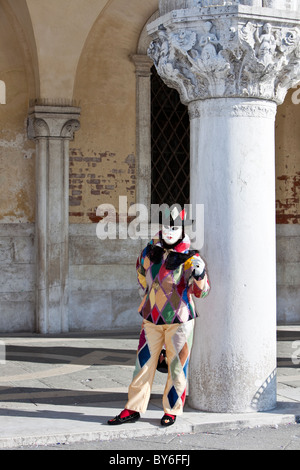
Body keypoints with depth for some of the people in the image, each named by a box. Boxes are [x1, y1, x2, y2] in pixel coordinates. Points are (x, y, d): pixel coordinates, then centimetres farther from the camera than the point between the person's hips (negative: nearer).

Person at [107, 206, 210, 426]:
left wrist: (199, 274, -24)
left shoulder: (190, 257, -6)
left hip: (179, 320, -3)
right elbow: (142, 274, 26)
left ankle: (172, 410, 16)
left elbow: (201, 292, -6)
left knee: (177, 367, 3)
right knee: (143, 364, 6)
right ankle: (133, 409, 14)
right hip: (152, 319, 3)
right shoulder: (149, 252, 5)